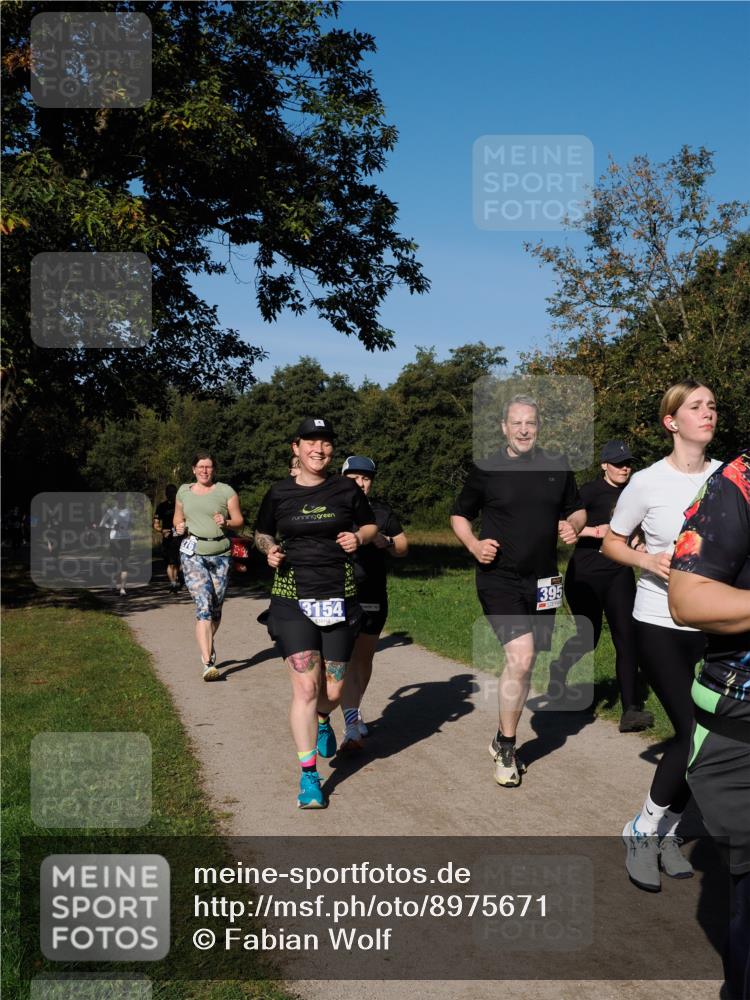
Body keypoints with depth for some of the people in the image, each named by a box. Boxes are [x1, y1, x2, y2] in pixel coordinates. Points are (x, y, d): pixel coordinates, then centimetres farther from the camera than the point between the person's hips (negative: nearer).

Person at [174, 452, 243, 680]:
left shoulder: (225, 491, 5)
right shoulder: (184, 492, 12)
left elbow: (239, 520, 5)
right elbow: (178, 517, 24)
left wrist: (226, 522, -16)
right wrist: (179, 527, 1)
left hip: (220, 554, 1)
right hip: (192, 553, -1)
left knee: (216, 607, 9)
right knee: (203, 605, -15)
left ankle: (207, 647, 38)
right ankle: (208, 663, -20)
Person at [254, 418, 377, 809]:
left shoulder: (346, 489, 3)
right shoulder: (279, 494, 3)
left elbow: (370, 526, 16)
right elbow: (261, 534, 17)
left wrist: (359, 537, -6)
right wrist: (269, 550, -4)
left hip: (339, 598, 1)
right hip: (292, 599, -1)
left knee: (333, 690, 6)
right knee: (305, 687, -9)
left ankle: (321, 722, 44)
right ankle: (308, 776, 2)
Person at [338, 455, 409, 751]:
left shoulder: (382, 512, 7)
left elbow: (403, 547, 11)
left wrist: (386, 542, -8)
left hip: (373, 596, 3)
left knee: (364, 657, 14)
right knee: (345, 659, -10)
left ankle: (355, 709, 37)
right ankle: (352, 726, -9)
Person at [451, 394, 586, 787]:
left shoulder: (557, 468, 6)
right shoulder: (486, 470, -3)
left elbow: (577, 509, 19)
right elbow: (459, 514, 7)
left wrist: (573, 526, -4)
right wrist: (474, 545, -11)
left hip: (542, 581, 4)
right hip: (499, 580, -4)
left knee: (523, 665, 12)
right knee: (520, 658, -18)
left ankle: (503, 743, 29)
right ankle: (506, 747, -1)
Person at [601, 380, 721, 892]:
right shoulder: (648, 482, -8)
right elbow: (611, 542, 4)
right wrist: (648, 561, -14)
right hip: (660, 625, -4)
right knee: (694, 732, -11)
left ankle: (665, 832, 26)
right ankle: (644, 829, 11)